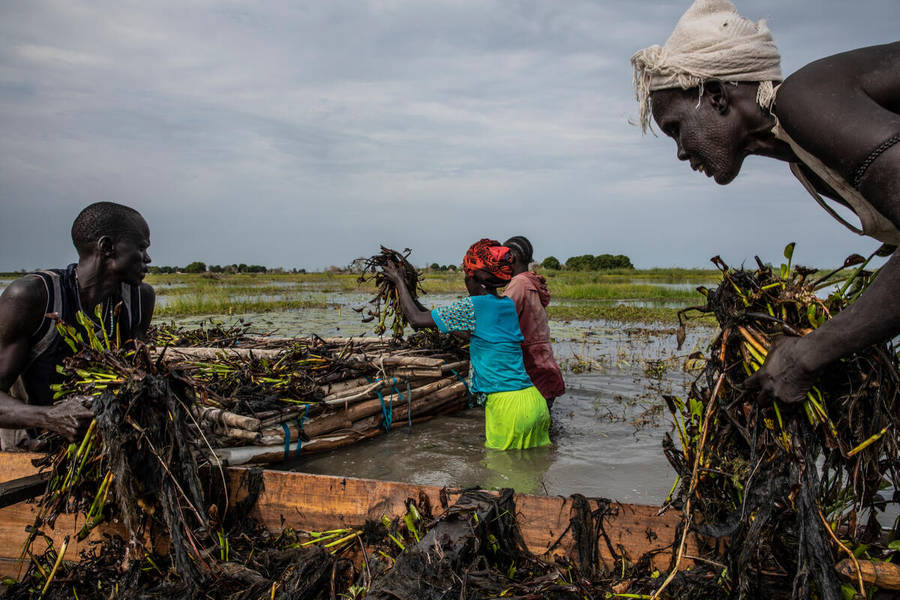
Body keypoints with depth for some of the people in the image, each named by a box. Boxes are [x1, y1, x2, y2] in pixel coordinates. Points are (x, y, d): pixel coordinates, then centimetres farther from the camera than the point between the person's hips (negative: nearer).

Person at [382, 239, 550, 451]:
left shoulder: (473, 306, -10)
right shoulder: (509, 304, 12)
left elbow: (416, 319, -4)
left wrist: (399, 281, 10)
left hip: (509, 407, -8)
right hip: (535, 400, 8)